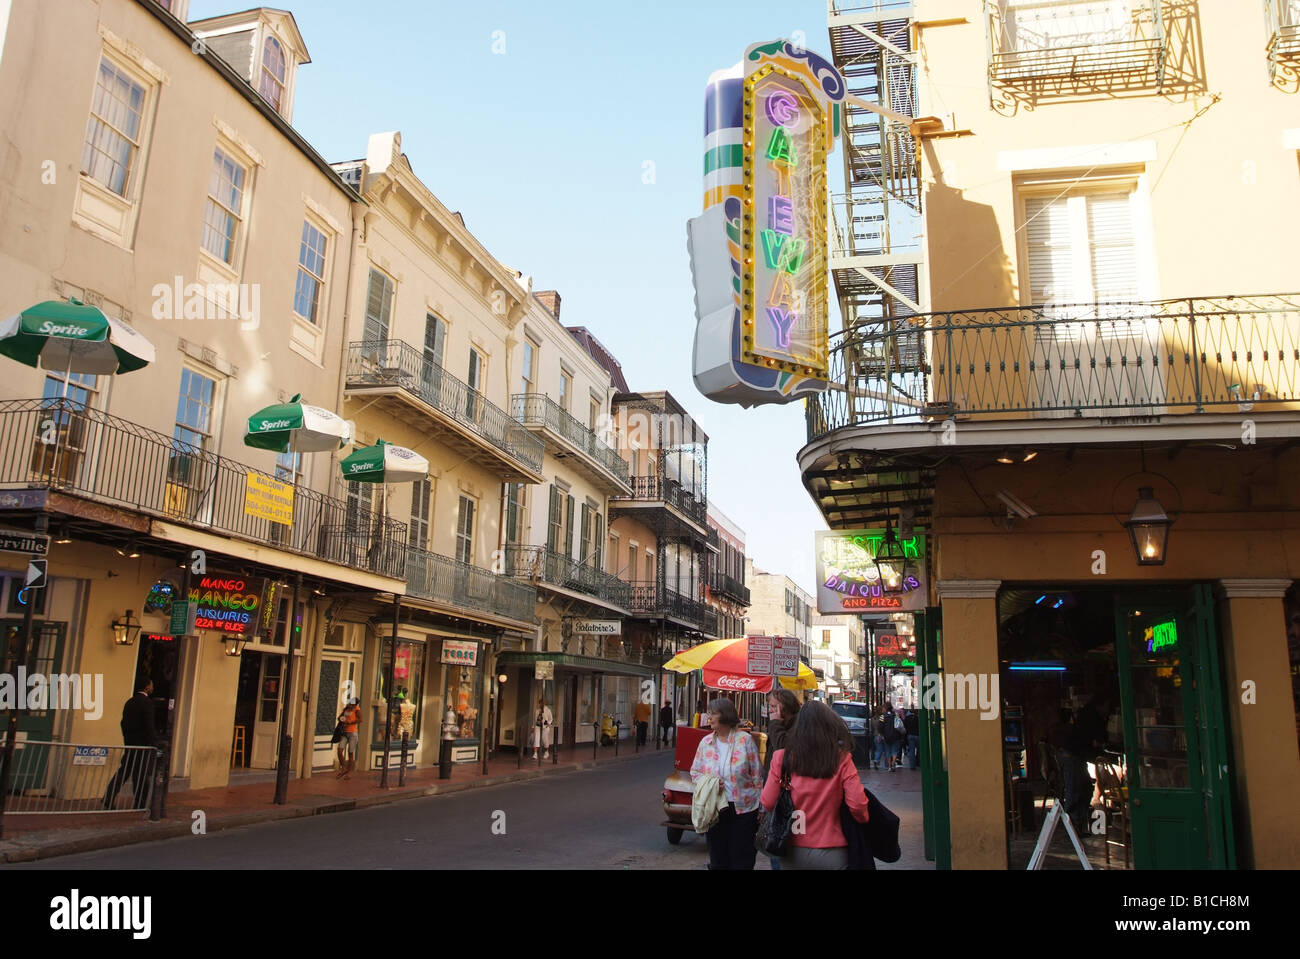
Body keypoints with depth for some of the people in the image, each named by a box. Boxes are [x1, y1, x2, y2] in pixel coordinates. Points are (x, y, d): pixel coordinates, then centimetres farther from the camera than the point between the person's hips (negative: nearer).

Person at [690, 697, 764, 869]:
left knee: (742, 860, 5)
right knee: (718, 859, 12)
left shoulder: (745, 739, -5)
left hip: (743, 808, -3)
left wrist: (760, 807, -5)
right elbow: (695, 772, 12)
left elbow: (757, 775, -3)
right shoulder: (706, 742, 6)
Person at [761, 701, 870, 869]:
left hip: (792, 852, 1)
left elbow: (767, 803, -6)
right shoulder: (841, 759, -11)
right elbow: (858, 805, -13)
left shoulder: (782, 758, -10)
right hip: (832, 854, -1)